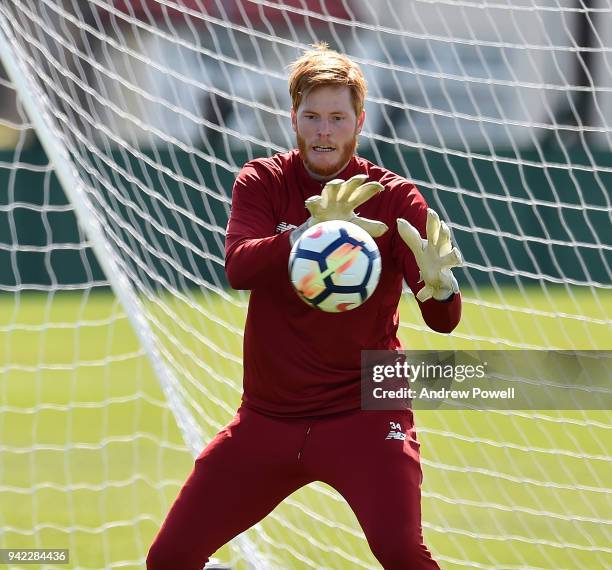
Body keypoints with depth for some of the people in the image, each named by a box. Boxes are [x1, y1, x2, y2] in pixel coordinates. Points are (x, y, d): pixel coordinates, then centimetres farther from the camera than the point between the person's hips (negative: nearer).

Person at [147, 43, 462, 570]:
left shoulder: (394, 197, -5)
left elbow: (442, 321, -13)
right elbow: (237, 267, -21)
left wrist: (436, 282, -38)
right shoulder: (262, 182, -1)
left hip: (364, 412, -3)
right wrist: (307, 233, -41)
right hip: (267, 419, 3)